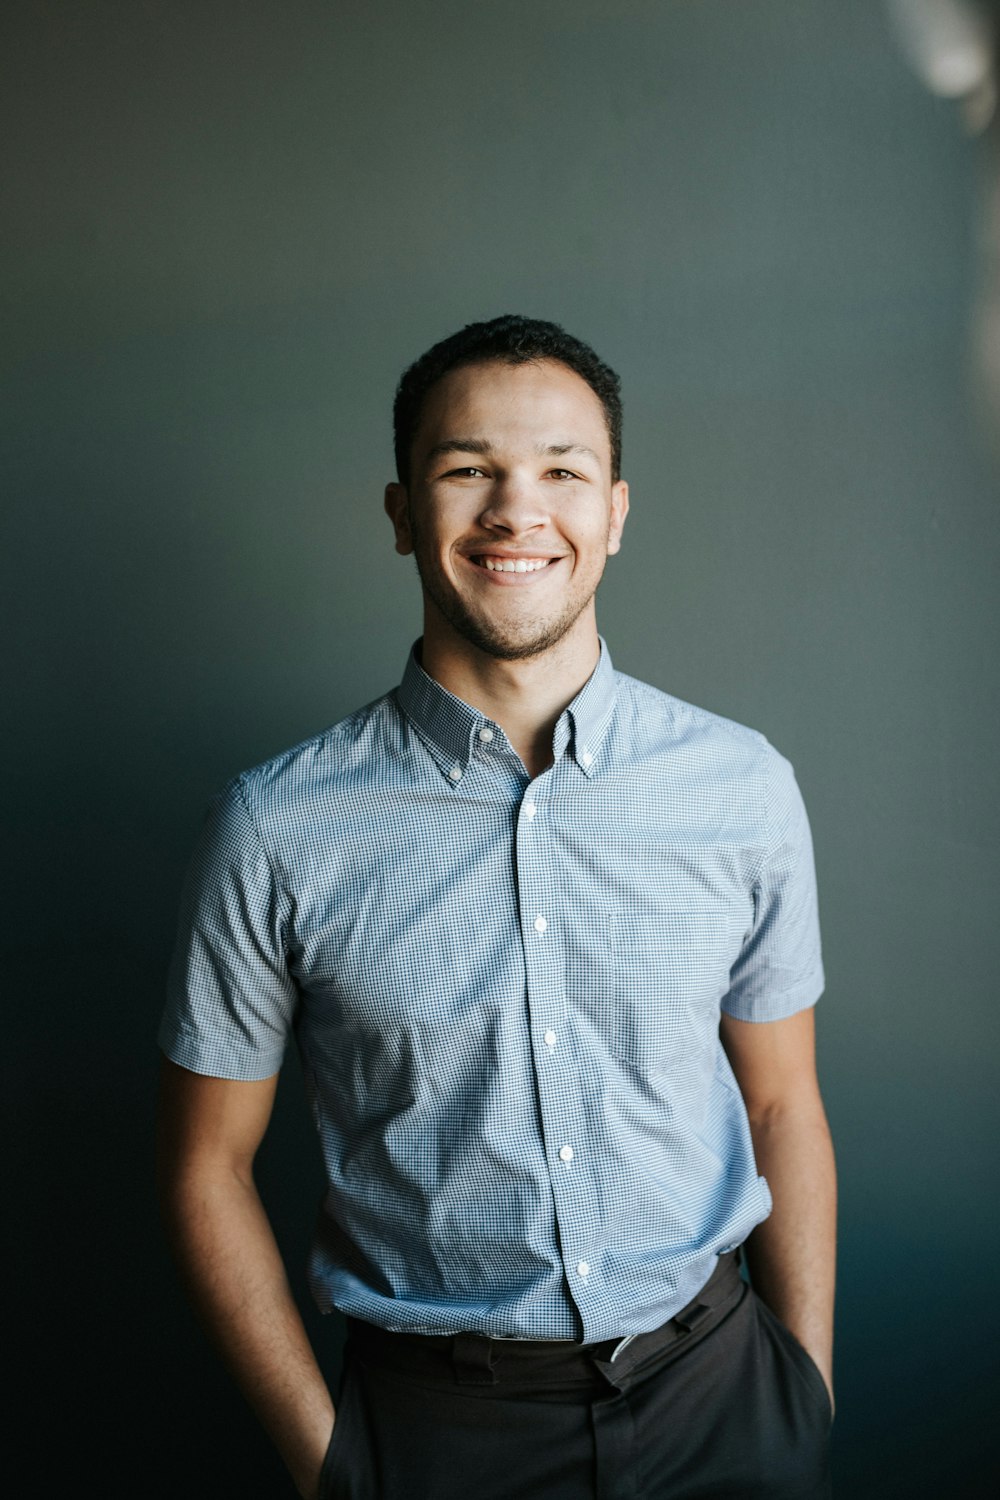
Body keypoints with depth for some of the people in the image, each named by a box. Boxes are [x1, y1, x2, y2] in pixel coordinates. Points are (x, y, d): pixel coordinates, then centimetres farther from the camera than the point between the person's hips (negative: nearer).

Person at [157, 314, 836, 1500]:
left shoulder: (746, 789, -6)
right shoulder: (276, 827, -12)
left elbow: (782, 1108, 2)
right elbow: (208, 1167, -3)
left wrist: (811, 1405, 0)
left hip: (716, 1397, 2)